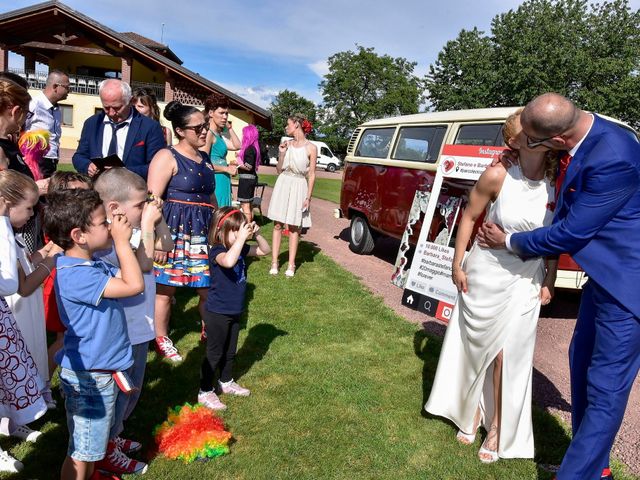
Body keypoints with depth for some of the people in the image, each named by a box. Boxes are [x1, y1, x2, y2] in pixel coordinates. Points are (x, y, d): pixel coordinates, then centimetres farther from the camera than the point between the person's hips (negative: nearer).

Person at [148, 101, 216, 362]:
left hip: (202, 233, 6)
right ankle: (161, 339, 25)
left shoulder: (205, 159, 14)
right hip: (173, 231, -6)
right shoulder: (167, 157, -7)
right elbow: (152, 200, -14)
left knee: (209, 286, 6)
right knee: (166, 288, 6)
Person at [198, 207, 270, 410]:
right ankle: (205, 392, 20)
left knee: (230, 351, 23)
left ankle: (226, 382, 42)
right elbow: (228, 261, -47)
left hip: (235, 311, 8)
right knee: (214, 353, 5)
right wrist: (241, 238, -41)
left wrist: (256, 234, -10)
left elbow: (265, 250, 7)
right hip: (217, 313, -8)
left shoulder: (240, 248, 0)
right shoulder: (217, 251, -23)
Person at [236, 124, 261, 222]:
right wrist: (240, 156, 18)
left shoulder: (249, 149, -18)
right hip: (251, 178, 10)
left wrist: (237, 163, -11)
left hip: (246, 178, -10)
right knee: (249, 205, 16)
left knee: (244, 205, -8)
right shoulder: (254, 148, 11)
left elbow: (248, 167, -22)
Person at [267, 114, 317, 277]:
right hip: (283, 184, 4)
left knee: (294, 227, 1)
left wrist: (308, 197, -7)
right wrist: (281, 154, -5)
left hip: (299, 187, -3)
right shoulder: (287, 144, 7)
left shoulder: (311, 148, -3)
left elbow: (311, 175, -3)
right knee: (278, 225, 2)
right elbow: (279, 170, 10)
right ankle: (274, 263, 8)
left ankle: (291, 265, 9)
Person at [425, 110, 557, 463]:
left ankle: (498, 428, 26)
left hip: (525, 282, 1)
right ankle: (472, 413, 37)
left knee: (507, 356, 7)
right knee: (474, 347, 13)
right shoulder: (497, 176, -18)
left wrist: (549, 282, 3)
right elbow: (469, 217, -5)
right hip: (485, 274, -1)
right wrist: (457, 265, -3)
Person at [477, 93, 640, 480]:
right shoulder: (587, 135, -1)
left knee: (605, 389, -2)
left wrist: (509, 242, -8)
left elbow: (571, 232, -22)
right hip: (604, 275, 10)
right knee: (582, 362, 18)